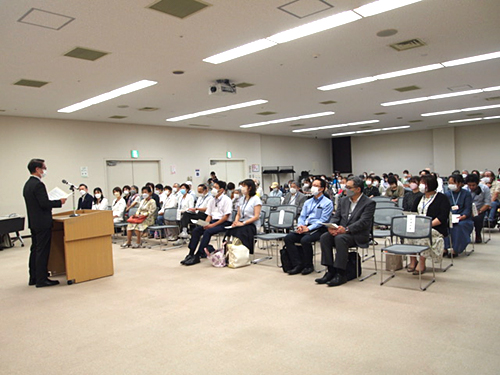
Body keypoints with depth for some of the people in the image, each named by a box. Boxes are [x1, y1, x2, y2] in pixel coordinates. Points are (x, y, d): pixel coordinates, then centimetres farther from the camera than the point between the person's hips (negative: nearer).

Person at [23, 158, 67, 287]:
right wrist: (59, 202, -11)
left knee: (35, 250, 16)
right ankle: (41, 280, 1)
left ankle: (33, 277, 24)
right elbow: (44, 203, -23)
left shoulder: (27, 184, 13)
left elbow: (37, 203, 14)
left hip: (33, 222, 10)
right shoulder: (38, 184, -18)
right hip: (43, 223, -10)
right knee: (42, 251, -4)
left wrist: (52, 203, 16)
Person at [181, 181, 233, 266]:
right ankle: (191, 254, -15)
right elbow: (209, 215, 16)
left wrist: (213, 225, -18)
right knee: (196, 230, -14)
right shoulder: (212, 200, 16)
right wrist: (206, 224, -6)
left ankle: (197, 256, -27)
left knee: (208, 231, -30)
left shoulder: (226, 200, -6)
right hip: (213, 221, 7)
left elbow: (226, 216, -13)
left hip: (224, 223, -7)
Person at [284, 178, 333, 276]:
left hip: (318, 229, -7)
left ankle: (308, 265, -11)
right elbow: (302, 216, 18)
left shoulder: (327, 203, -1)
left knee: (305, 240, -33)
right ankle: (297, 264, -12)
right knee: (288, 238, -15)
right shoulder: (308, 202, 21)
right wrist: (300, 225, -5)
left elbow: (323, 220, -10)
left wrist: (308, 228, -18)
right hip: (305, 228, 7)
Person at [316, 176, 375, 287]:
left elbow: (364, 222, -17)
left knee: (340, 238, -34)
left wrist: (346, 229, -29)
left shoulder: (369, 203, -5)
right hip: (341, 231, 6)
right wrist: (331, 226, -12)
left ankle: (341, 274, -27)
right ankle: (330, 270, -17)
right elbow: (336, 217, 11)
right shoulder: (343, 200, 15)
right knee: (324, 237, -21)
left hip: (358, 235, -6)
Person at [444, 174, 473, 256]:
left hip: (463, 219, -2)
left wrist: (463, 216, -23)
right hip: (449, 218, 3)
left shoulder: (466, 194, 4)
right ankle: (444, 248, -26)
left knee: (459, 226, -35)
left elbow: (468, 208, -4)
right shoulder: (447, 194, 14)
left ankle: (455, 250, -27)